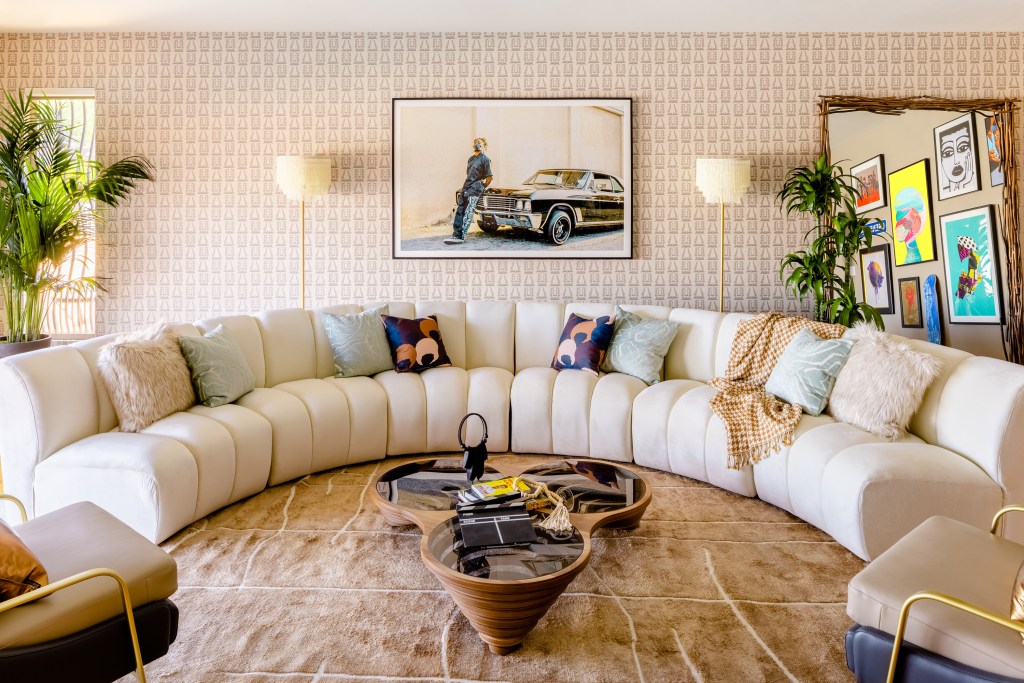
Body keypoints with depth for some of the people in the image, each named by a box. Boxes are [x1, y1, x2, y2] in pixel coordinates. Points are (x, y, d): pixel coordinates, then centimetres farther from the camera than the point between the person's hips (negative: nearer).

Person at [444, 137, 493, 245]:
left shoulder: (485, 159, -4)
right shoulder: (471, 159, 18)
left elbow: (489, 177, -6)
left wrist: (482, 187, 0)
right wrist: (466, 186, 17)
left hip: (475, 189, -8)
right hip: (465, 187, 8)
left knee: (468, 214, -11)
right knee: (460, 211, 1)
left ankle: (461, 237, -13)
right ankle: (456, 234, 2)